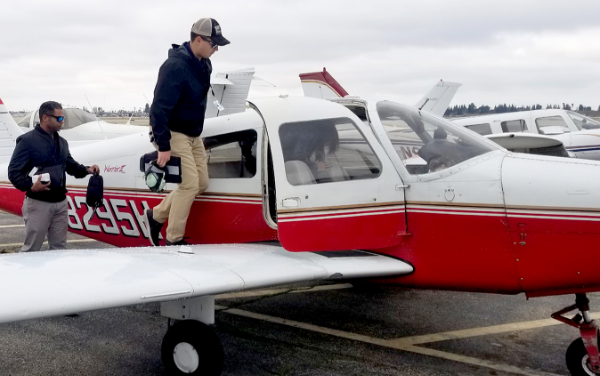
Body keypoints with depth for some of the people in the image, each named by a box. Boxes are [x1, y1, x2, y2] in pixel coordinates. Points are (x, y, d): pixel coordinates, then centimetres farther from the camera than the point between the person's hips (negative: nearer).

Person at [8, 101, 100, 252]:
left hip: (60, 201, 7)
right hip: (39, 203, -7)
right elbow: (14, 171, -14)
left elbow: (70, 165, 23)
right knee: (32, 248, -2)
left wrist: (86, 170, 4)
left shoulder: (62, 142, 13)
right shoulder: (27, 141, -11)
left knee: (59, 247, 14)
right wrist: (30, 186, -30)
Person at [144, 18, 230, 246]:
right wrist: (163, 146, -26)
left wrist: (197, 133, 17)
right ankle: (174, 240, 0)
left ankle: (156, 215, 23)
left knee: (202, 183, 9)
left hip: (193, 134, 9)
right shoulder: (175, 66, -24)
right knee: (190, 183, -13)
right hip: (174, 134, -9)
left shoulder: (203, 64, 3)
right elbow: (159, 108, -25)